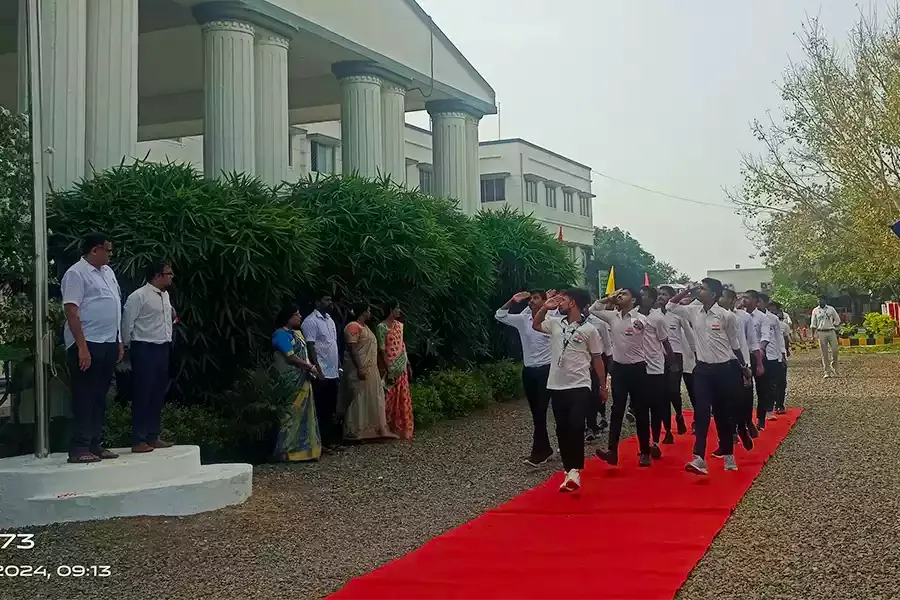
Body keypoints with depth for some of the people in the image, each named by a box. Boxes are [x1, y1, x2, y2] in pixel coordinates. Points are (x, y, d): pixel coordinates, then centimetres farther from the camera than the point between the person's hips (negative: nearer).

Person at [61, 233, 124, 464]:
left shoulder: (107, 272, 17)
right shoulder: (76, 273, -9)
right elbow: (71, 311, -16)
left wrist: (119, 341, 16)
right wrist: (82, 347, -22)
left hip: (108, 344, 8)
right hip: (88, 345, -8)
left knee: (100, 397, 11)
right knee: (85, 398, -6)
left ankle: (94, 444, 17)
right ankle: (79, 448, -3)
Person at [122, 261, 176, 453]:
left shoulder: (165, 295, 13)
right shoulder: (138, 296, -13)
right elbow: (127, 323, -11)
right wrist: (128, 346, -4)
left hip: (163, 349, 8)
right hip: (144, 350, -8)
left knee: (158, 394, 12)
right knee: (142, 394, -5)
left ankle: (153, 437, 21)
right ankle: (138, 441, -1)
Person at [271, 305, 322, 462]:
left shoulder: (296, 333, 17)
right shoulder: (281, 335, -11)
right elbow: (291, 357, -18)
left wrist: (311, 367, 1)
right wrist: (310, 367, -12)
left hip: (303, 379, 9)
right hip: (292, 381, -9)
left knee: (305, 414, 11)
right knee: (292, 414, -7)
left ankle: (303, 448, 17)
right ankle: (286, 450, -2)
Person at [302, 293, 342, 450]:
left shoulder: (330, 320, 15)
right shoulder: (311, 321, -11)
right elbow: (310, 347, -16)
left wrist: (339, 367, 16)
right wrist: (318, 370, -20)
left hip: (333, 372, 8)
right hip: (322, 373, -8)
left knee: (331, 408, 12)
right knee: (321, 409, -3)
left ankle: (331, 439, 19)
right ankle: (321, 442, 3)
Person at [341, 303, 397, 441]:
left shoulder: (364, 327, 17)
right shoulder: (353, 327, -14)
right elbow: (352, 349, -20)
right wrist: (360, 368, -25)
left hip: (370, 369, 10)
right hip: (359, 369, -10)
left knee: (373, 398, 11)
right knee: (358, 399, -7)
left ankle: (379, 429, 15)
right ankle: (354, 432, -2)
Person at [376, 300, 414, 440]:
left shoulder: (399, 325, 11)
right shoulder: (382, 327, -12)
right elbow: (382, 350, -14)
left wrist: (408, 364, 14)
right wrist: (388, 371, -18)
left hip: (402, 368, 7)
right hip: (391, 369, -7)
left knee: (403, 399, 9)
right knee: (390, 400, -1)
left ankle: (402, 429, 17)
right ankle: (390, 430, 6)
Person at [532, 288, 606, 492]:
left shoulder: (589, 329, -3)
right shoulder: (555, 324, 7)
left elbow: (597, 358, 3)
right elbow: (535, 325, 24)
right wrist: (545, 307, 7)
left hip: (579, 386, -5)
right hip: (556, 386, 5)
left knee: (576, 427, -14)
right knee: (562, 429, 7)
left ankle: (575, 470, -11)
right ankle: (569, 470, 15)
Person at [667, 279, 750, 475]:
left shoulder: (727, 316, -9)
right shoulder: (693, 311, 2)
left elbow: (735, 344, 1)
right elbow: (670, 305, 10)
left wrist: (744, 367, 9)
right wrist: (686, 290, -2)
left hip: (724, 369, -3)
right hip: (702, 369, 3)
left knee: (724, 414, 7)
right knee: (701, 413, -6)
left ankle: (728, 455, 22)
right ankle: (699, 459, -13)